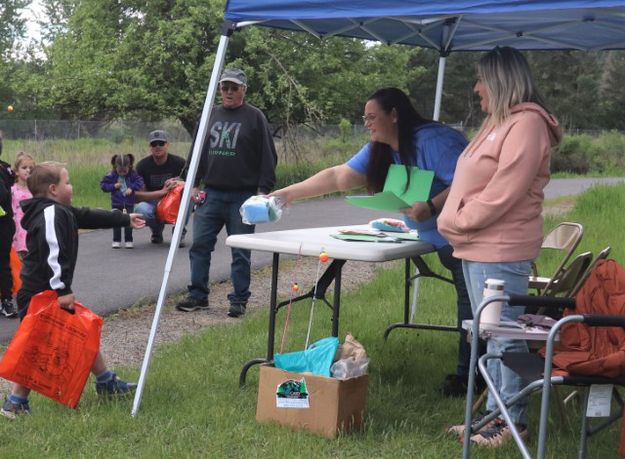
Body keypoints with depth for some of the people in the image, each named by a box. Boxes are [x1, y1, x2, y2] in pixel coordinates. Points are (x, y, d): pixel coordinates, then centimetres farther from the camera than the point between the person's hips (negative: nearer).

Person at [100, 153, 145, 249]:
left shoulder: (133, 174, -5)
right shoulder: (111, 176, -7)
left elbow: (140, 182, -8)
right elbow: (103, 185, -3)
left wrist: (132, 188, -19)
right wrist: (113, 186, -16)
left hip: (129, 203, 0)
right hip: (116, 203, 0)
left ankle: (129, 240, 12)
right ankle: (116, 241, 13)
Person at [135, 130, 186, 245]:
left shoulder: (179, 162, -9)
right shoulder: (142, 165, -10)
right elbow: (137, 195, -16)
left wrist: (179, 183, -30)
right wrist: (162, 191, -29)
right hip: (153, 203, 0)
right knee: (141, 209, -35)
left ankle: (179, 232, -6)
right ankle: (157, 231, 2)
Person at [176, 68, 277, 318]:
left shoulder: (254, 117, -1)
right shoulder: (210, 116, 12)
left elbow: (268, 157, -3)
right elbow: (198, 152, 18)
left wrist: (263, 191, -10)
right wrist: (194, 184, 10)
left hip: (243, 197, -4)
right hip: (211, 194, 4)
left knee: (240, 253, 2)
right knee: (199, 245, 3)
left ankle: (239, 300, 12)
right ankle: (198, 295, 13)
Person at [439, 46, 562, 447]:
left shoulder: (526, 124, -15)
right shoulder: (498, 122, 17)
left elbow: (503, 193, -22)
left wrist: (459, 223, -13)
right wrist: (456, 222, 8)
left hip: (500, 251, -10)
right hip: (478, 248, 10)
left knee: (504, 335, -2)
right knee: (490, 335, 16)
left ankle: (513, 419, 8)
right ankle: (496, 412, 25)